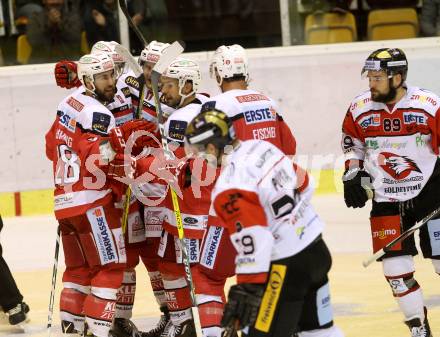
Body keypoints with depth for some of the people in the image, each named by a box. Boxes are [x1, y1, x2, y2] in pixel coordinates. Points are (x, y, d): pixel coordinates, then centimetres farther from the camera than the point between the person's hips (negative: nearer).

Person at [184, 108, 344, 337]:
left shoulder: (230, 190, -22)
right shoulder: (261, 146, 2)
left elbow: (252, 243, -27)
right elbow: (302, 183, 15)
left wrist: (248, 290, -25)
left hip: (288, 267, -9)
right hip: (316, 249, 9)